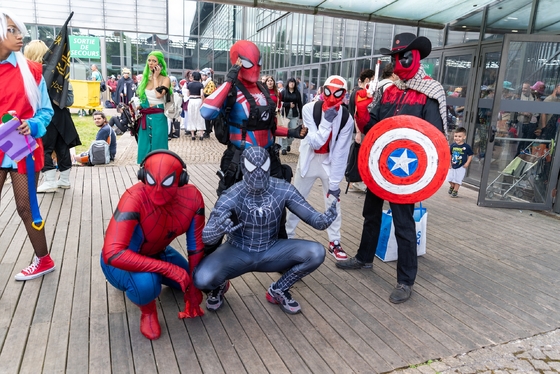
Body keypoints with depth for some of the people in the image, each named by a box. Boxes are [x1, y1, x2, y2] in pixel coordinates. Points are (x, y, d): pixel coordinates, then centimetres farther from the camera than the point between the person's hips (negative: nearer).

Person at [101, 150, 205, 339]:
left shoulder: (192, 197, -22)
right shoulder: (134, 198, -38)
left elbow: (196, 247, -10)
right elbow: (113, 254, -44)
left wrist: (194, 289, -5)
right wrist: (171, 270, -42)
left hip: (157, 252, 6)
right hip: (120, 262, -5)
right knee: (146, 283, -36)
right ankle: (148, 313, 0)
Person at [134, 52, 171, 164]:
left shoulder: (165, 79, -4)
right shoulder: (145, 78, 11)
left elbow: (159, 95, -22)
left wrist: (155, 77, -12)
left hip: (158, 117, -5)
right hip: (145, 118, 5)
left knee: (157, 146, 0)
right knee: (144, 147, 8)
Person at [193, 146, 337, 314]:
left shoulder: (283, 190, -14)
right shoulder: (231, 197, -21)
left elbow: (310, 215, -13)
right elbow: (206, 237, -25)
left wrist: (324, 220, -37)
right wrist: (218, 229, -49)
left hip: (271, 251, 2)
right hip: (237, 252, -2)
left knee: (316, 253, -21)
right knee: (202, 278, -30)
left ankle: (278, 290, 7)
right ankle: (218, 287, 13)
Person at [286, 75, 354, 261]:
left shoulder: (346, 119, -16)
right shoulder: (309, 109, -18)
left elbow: (340, 154, -15)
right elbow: (315, 143, -21)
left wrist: (335, 183, -16)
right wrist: (326, 121, -31)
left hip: (330, 160, 0)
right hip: (309, 158, 0)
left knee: (333, 201, 3)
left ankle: (334, 243, 19)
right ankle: (288, 235, 27)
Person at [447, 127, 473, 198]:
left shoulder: (466, 147, -14)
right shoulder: (453, 145, -5)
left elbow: (470, 155, -5)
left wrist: (467, 163, -14)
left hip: (461, 167, -4)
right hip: (452, 166, 4)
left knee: (458, 180, 3)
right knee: (450, 179, 13)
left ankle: (455, 191, 18)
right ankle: (452, 187, 41)